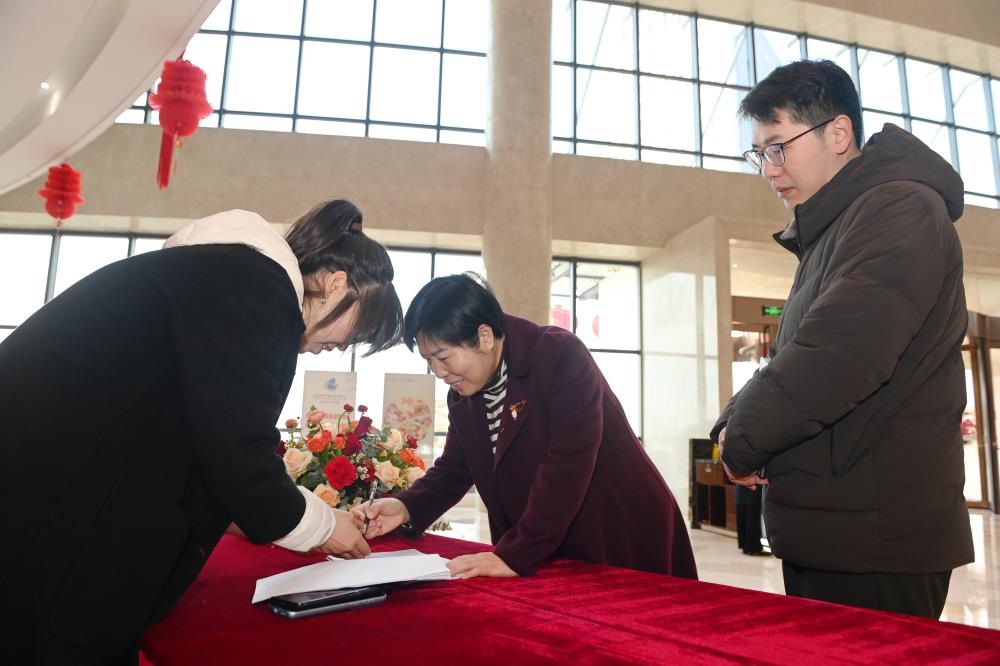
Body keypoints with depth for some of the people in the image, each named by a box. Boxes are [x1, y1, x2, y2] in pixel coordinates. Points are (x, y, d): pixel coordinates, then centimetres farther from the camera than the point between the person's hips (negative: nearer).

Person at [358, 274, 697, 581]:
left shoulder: (560, 355, -22)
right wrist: (407, 508, -11)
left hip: (624, 540, -6)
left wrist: (516, 555, -30)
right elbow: (454, 468, 7)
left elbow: (568, 464, -29)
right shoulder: (462, 394, 2)